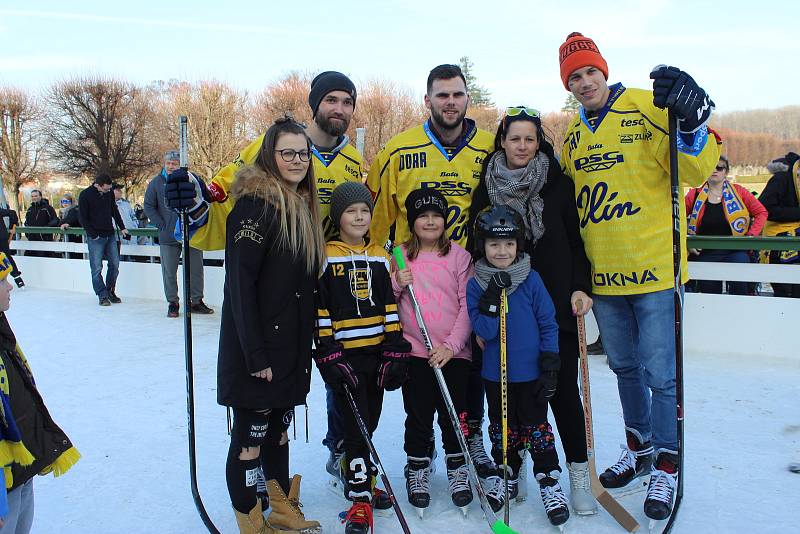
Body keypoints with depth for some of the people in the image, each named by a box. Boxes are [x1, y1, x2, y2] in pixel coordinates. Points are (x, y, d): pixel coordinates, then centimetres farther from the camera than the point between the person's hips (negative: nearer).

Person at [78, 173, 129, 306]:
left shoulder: (109, 193, 6)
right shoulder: (85, 195, -8)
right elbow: (82, 218, -7)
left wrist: (122, 228, 11)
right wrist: (93, 234, -12)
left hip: (110, 235, 5)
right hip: (95, 238, -5)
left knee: (115, 264, 5)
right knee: (97, 268, -3)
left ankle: (110, 291, 18)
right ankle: (102, 295, 5)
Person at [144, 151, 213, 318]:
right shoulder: (156, 182, 1)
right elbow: (148, 206, 4)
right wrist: (162, 225, -5)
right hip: (168, 237, 0)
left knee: (196, 269, 6)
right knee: (169, 272, 6)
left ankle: (196, 301, 19)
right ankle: (172, 302, 19)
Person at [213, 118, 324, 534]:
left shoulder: (301, 205, 12)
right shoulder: (256, 204, -15)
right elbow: (239, 284, -19)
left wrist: (307, 341, 15)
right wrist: (255, 355, -20)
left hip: (291, 346, 8)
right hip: (257, 349, -8)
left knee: (279, 429, 20)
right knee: (250, 437, 6)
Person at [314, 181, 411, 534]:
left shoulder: (380, 257, 10)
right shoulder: (325, 257, -2)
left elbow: (391, 307, 8)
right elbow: (319, 310, -5)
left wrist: (396, 352, 2)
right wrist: (328, 355, -12)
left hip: (378, 353, 4)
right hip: (343, 355, -4)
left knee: (368, 424, 13)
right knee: (356, 425, -5)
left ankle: (358, 475, 35)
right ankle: (360, 499, 5)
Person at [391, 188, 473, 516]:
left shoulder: (459, 256, 2)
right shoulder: (399, 256, 5)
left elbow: (468, 305, -1)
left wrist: (452, 345, -10)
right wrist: (397, 285, -12)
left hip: (454, 352, 0)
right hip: (414, 351, 1)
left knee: (454, 415, 6)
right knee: (418, 416, 6)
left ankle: (457, 468, 27)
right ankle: (418, 469, 26)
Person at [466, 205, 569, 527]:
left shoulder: (531, 280, -8)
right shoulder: (476, 285, -5)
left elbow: (549, 324, -3)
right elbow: (484, 331, -12)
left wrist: (550, 365, -6)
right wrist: (492, 300, -25)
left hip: (531, 373, -2)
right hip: (495, 374, 2)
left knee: (536, 426, 7)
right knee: (502, 428, 17)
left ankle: (549, 482, 21)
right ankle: (506, 476, 34)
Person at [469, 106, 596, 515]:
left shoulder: (560, 184, 2)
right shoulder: (486, 189, 5)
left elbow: (577, 241, 4)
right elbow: (476, 247, 7)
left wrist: (580, 287, -7)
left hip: (556, 302, -1)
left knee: (563, 386, 2)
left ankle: (578, 471, 16)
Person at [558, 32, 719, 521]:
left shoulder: (648, 109, -6)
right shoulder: (574, 136, 10)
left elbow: (696, 172, -11)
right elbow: (566, 200, 18)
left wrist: (690, 122, -29)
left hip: (654, 267, -5)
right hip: (604, 276, 6)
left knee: (661, 373, 2)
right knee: (625, 366, 18)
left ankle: (667, 467, 20)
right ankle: (640, 448, 38)